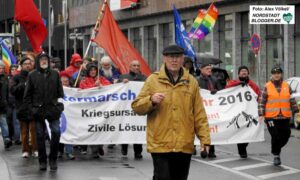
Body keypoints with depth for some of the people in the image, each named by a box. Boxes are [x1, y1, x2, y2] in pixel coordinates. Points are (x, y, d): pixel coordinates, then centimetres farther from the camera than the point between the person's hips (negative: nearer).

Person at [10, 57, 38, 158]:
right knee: (24, 131, 5)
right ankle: (25, 150, 12)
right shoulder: (17, 78, 7)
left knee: (34, 129, -4)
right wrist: (24, 85, -13)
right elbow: (12, 90, -4)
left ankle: (35, 149, 4)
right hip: (22, 107, 1)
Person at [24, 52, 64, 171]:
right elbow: (27, 94, 4)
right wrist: (31, 108, -4)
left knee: (56, 132, -10)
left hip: (53, 109, 0)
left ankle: (53, 159, 3)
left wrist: (59, 105, 0)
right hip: (38, 110, 0)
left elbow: (60, 91, 9)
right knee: (40, 135, 4)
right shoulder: (32, 75, 3)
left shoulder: (55, 74, 7)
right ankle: (42, 161, 13)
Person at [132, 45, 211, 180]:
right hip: (160, 144, -3)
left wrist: (205, 138, 4)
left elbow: (199, 114, 9)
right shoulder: (153, 80, 3)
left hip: (184, 146, 3)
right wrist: (151, 100, -16)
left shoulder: (191, 82, 9)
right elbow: (136, 107, 3)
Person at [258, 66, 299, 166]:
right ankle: (276, 155, 9)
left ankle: (276, 149, 31)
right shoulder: (267, 87, 0)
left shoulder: (286, 86, 9)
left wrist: (296, 111, 6)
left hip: (285, 117, 3)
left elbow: (292, 100, 12)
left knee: (285, 135, 4)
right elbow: (261, 102, 0)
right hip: (271, 117, -3)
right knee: (275, 136, -6)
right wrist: (261, 114, -7)